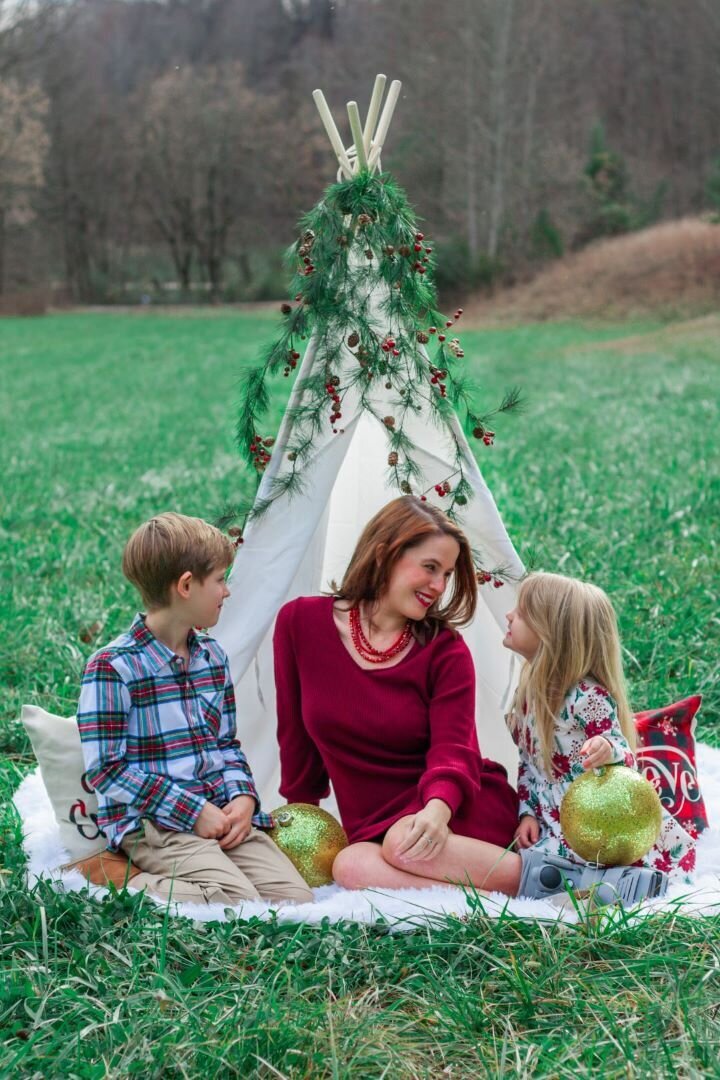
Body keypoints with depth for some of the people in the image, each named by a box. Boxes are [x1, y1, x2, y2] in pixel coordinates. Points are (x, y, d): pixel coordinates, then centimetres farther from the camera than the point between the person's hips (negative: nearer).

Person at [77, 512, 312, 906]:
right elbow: (107, 770, -12)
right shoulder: (112, 667, -9)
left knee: (296, 897, -12)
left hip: (223, 815, 7)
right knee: (239, 902, -27)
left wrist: (242, 798, -1)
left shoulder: (212, 656, 14)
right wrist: (193, 812, -15)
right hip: (152, 824, -7)